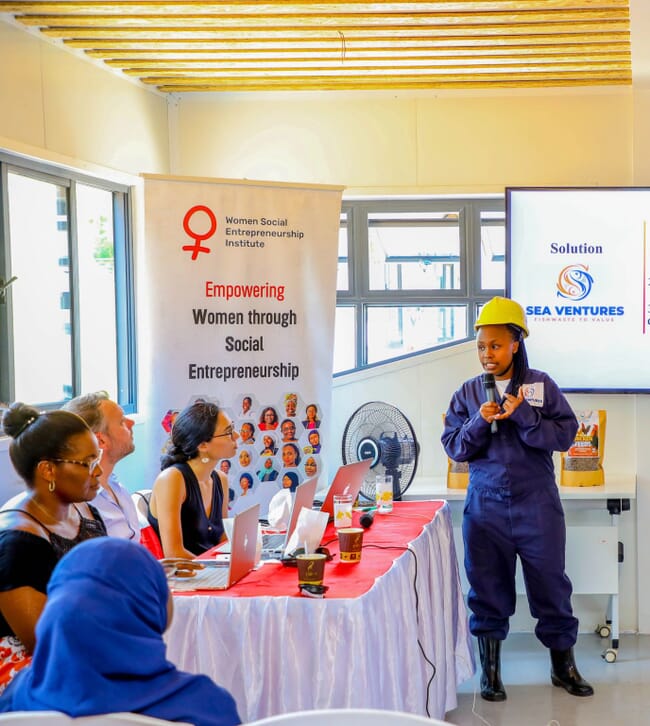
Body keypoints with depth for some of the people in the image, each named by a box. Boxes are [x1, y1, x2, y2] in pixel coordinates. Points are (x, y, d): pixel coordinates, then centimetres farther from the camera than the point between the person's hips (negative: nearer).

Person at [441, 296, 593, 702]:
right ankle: (491, 669, 20)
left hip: (537, 504, -1)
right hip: (485, 505, 1)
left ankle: (564, 665, 22)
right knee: (488, 588, 7)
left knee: (550, 582, 6)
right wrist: (480, 421, -15)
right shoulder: (468, 393, 4)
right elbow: (454, 448, 2)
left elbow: (565, 435, -7)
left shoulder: (541, 385, -1)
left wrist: (522, 414, -19)